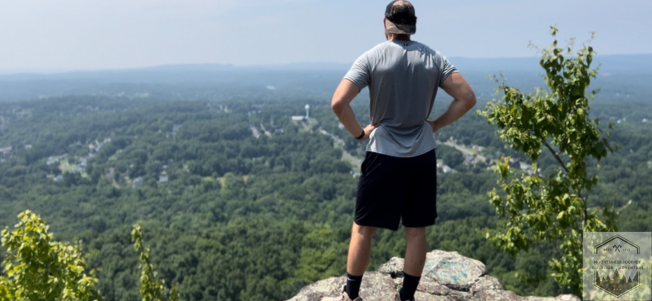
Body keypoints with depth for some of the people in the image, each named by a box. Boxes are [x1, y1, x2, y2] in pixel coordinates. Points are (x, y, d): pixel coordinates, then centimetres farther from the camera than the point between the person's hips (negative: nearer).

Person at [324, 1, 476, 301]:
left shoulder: (371, 58, -7)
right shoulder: (433, 58, 2)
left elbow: (338, 103, -17)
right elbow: (467, 98, -2)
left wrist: (359, 132, -3)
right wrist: (436, 124, 5)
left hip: (383, 155, -3)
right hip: (423, 156, 3)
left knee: (362, 228, 10)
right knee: (416, 231, 12)